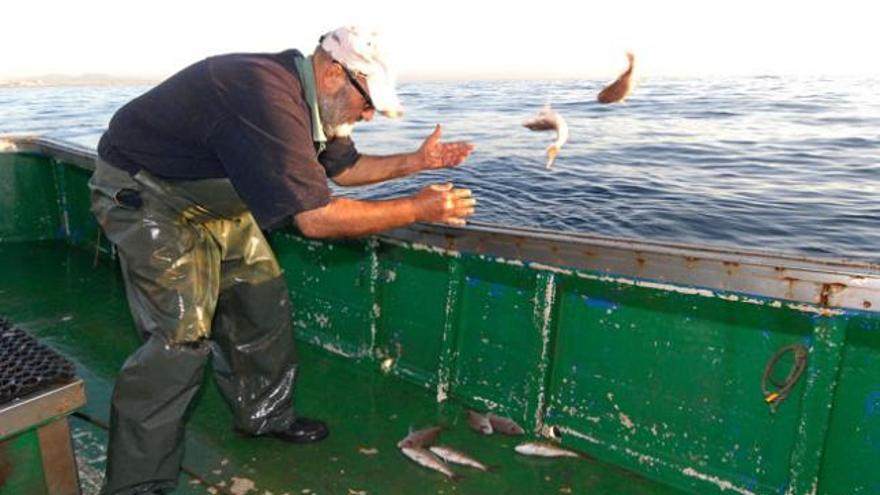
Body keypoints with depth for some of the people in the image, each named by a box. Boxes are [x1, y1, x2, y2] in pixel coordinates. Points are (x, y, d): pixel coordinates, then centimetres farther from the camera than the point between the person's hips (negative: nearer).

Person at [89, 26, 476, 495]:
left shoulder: (311, 101, -4)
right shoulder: (269, 100, -35)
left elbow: (344, 167, 12)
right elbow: (315, 218, -36)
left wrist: (416, 162, 1)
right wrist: (417, 209, -28)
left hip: (213, 197, 9)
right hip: (142, 193, -9)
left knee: (260, 301, 8)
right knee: (181, 336, -15)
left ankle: (264, 415, 26)